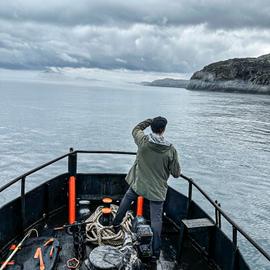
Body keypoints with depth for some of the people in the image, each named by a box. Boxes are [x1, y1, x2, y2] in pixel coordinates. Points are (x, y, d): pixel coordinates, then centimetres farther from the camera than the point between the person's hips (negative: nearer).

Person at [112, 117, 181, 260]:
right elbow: (176, 173, -9)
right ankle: (155, 251, 17)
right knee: (156, 219, 8)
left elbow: (136, 129, 10)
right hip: (157, 189, -2)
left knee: (127, 198, 31)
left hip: (138, 184, 2)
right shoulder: (171, 150, -18)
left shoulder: (143, 141, -15)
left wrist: (150, 121, 15)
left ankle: (116, 223, 47)